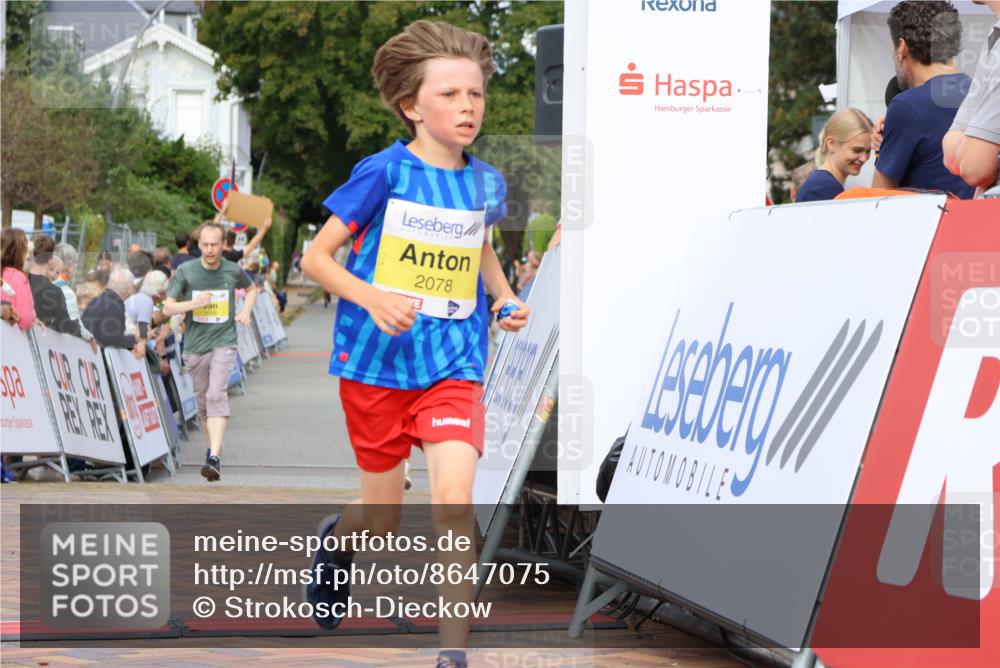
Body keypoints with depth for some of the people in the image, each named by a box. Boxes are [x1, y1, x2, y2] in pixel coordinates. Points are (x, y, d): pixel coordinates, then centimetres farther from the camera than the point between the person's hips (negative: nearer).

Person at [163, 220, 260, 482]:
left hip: (223, 343, -2)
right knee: (203, 401, 11)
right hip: (195, 346, 2)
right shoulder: (186, 271, -3)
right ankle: (214, 444, 34)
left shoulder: (233, 271, 0)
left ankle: (215, 458, -29)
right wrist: (193, 303, -20)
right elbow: (167, 308, -3)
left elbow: (251, 288, 22)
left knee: (216, 395, -19)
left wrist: (245, 311, 4)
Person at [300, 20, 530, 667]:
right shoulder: (384, 173, -10)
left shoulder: (486, 183, 2)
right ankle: (338, 537, 49)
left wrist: (507, 298, 6)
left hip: (453, 364, 2)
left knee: (454, 503, -17)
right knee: (385, 521, 11)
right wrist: (374, 299, -22)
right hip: (376, 362, -2)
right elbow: (316, 257, -6)